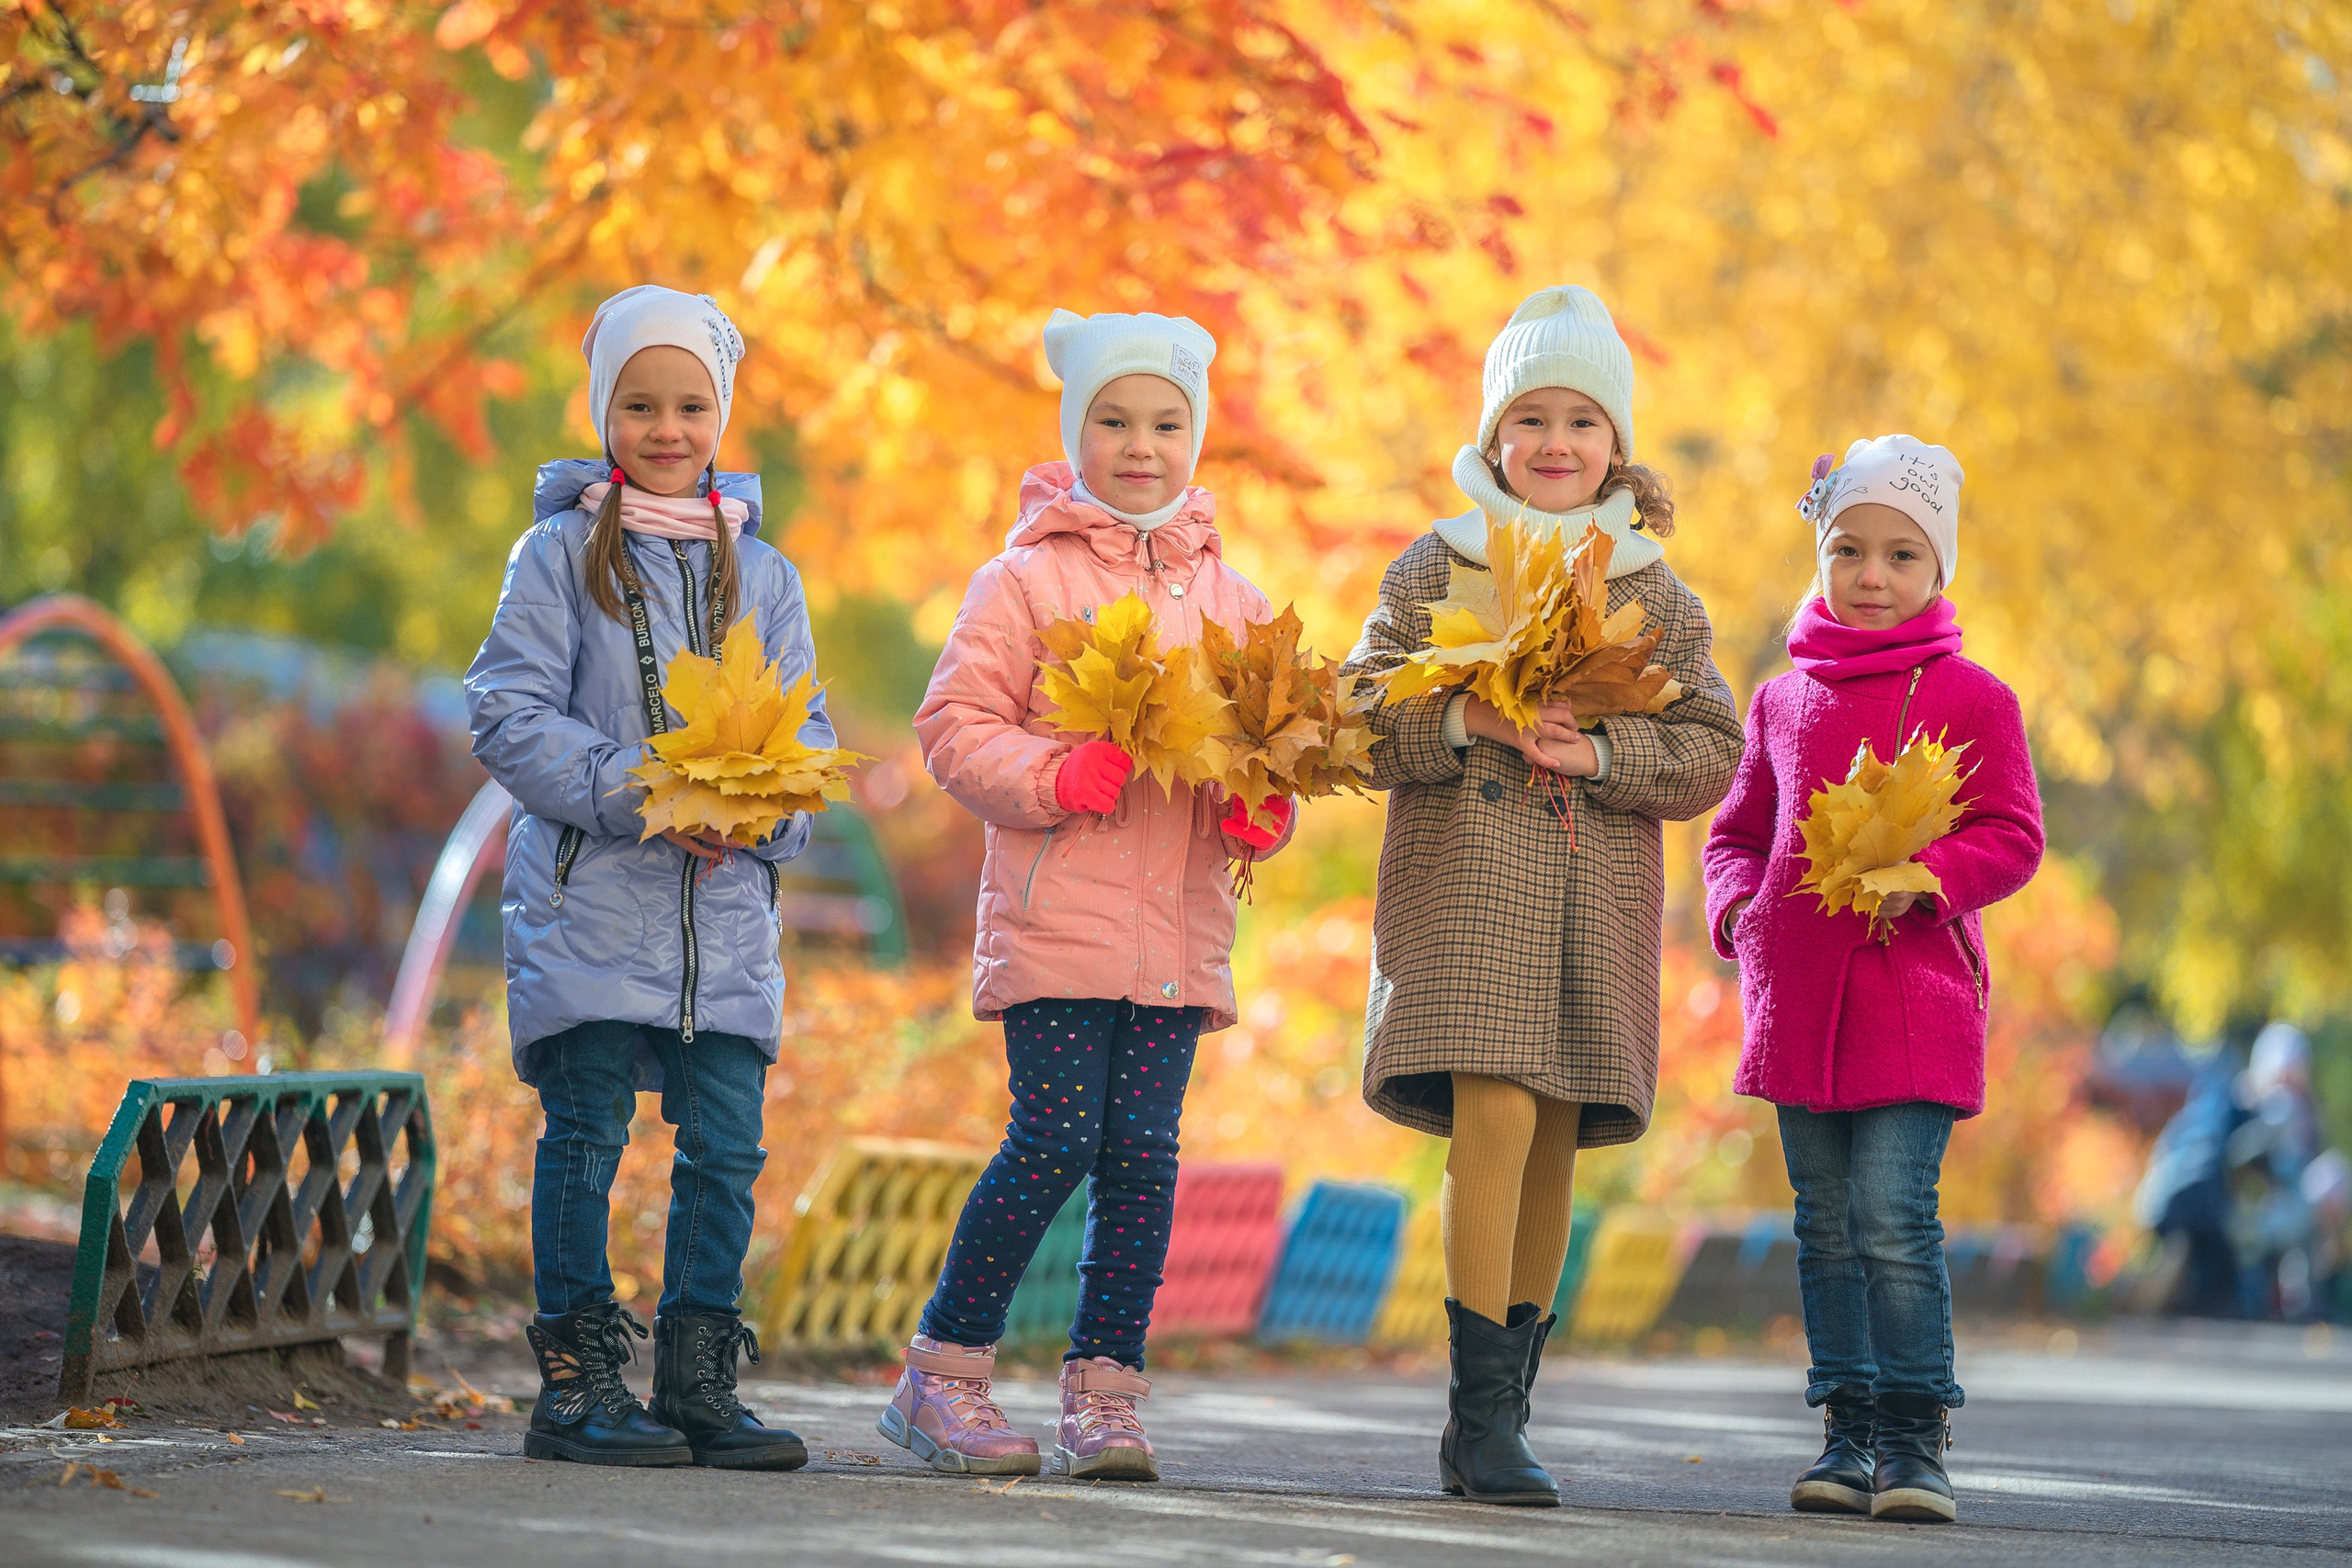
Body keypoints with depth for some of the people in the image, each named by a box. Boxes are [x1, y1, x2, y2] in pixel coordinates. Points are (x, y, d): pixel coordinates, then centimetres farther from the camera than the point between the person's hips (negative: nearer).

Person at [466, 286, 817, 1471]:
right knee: (587, 1131, -3)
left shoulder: (761, 573, 12)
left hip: (727, 903, 4)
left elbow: (806, 729, 10)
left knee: (727, 1142, 1)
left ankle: (698, 1376, 10)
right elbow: (509, 713, -6)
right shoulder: (560, 554, 0)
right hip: (589, 895, -3)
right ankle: (575, 1380, 4)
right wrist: (637, 794, -17)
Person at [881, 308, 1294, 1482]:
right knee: (1058, 1138, -10)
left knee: (1143, 1147, 0)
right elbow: (955, 725, -3)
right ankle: (940, 1373, 2)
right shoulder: (1027, 579, 1)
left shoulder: (1228, 596, 14)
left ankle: (1104, 1393, 7)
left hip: (1180, 922, 4)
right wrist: (1051, 778, -18)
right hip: (1057, 911, -4)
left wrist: (1261, 810, -2)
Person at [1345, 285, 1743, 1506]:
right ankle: (1480, 1418, -13)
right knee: (1496, 1117, -17)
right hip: (1466, 884, -3)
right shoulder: (1435, 568, 6)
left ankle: (1500, 1409, 16)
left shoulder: (1656, 596, 11)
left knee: (1554, 1145, 5)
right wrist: (1464, 721, -15)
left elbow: (1710, 752, 6)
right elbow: (1364, 721, 2)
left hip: (1597, 902, 3)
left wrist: (1602, 753, -11)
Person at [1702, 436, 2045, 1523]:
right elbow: (1739, 830, 22)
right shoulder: (1784, 702, 14)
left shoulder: (1970, 698, 1)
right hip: (1798, 998, 5)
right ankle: (1849, 1432, 14)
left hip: (1914, 997, -5)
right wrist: (1737, 905, 1)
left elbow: (2011, 836, -2)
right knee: (1827, 1227, 7)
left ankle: (1913, 1437, -6)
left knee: (1893, 1219, -13)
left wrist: (1921, 877, -19)